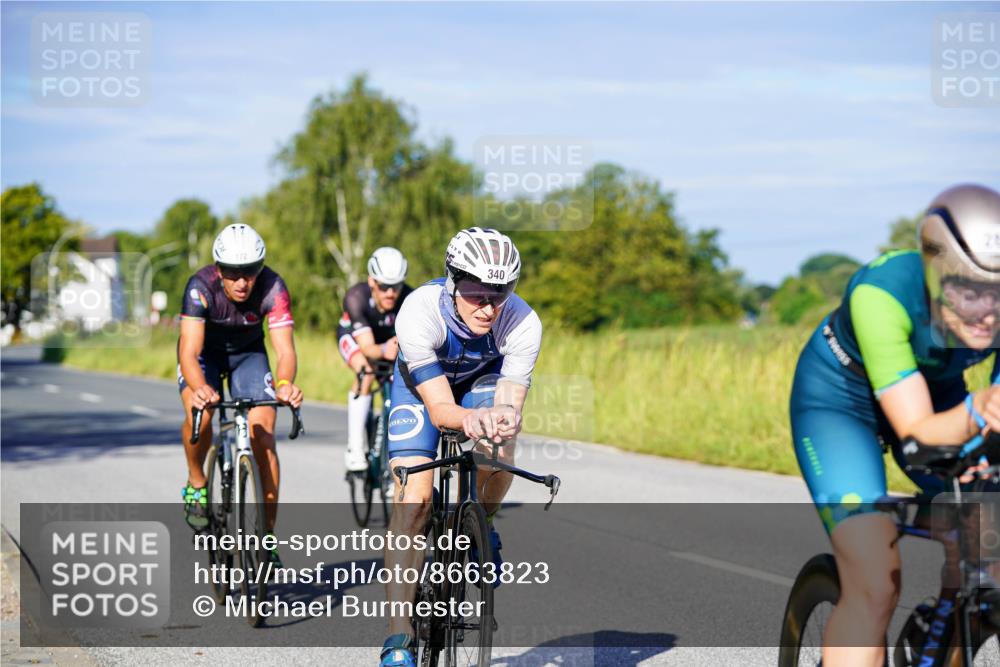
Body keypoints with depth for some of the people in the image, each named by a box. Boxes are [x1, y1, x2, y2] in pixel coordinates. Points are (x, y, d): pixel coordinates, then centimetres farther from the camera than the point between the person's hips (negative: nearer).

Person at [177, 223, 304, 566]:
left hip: (248, 352, 1)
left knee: (263, 433, -16)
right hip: (204, 351, -1)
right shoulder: (201, 286, -34)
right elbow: (189, 350, -42)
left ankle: (267, 533, -7)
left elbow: (285, 349, -37)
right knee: (199, 414, -31)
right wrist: (200, 388, -63)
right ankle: (196, 483, -1)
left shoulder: (272, 288, -31)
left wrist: (285, 384, -60)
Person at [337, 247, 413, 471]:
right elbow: (367, 346, -43)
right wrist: (384, 351, -65)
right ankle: (354, 448, -26)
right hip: (354, 334, -3)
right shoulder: (356, 297, -37)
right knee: (366, 373, -31)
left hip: (391, 336, 3)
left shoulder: (410, 299, -34)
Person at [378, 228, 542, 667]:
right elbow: (439, 408, -38)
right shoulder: (419, 313, -38)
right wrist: (469, 418, -61)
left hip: (483, 380, 1)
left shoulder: (523, 324, -34)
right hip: (421, 384, -1)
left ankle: (481, 527, 3)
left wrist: (504, 420, -58)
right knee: (414, 498, -18)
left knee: (499, 450, -31)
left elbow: (509, 404, -34)